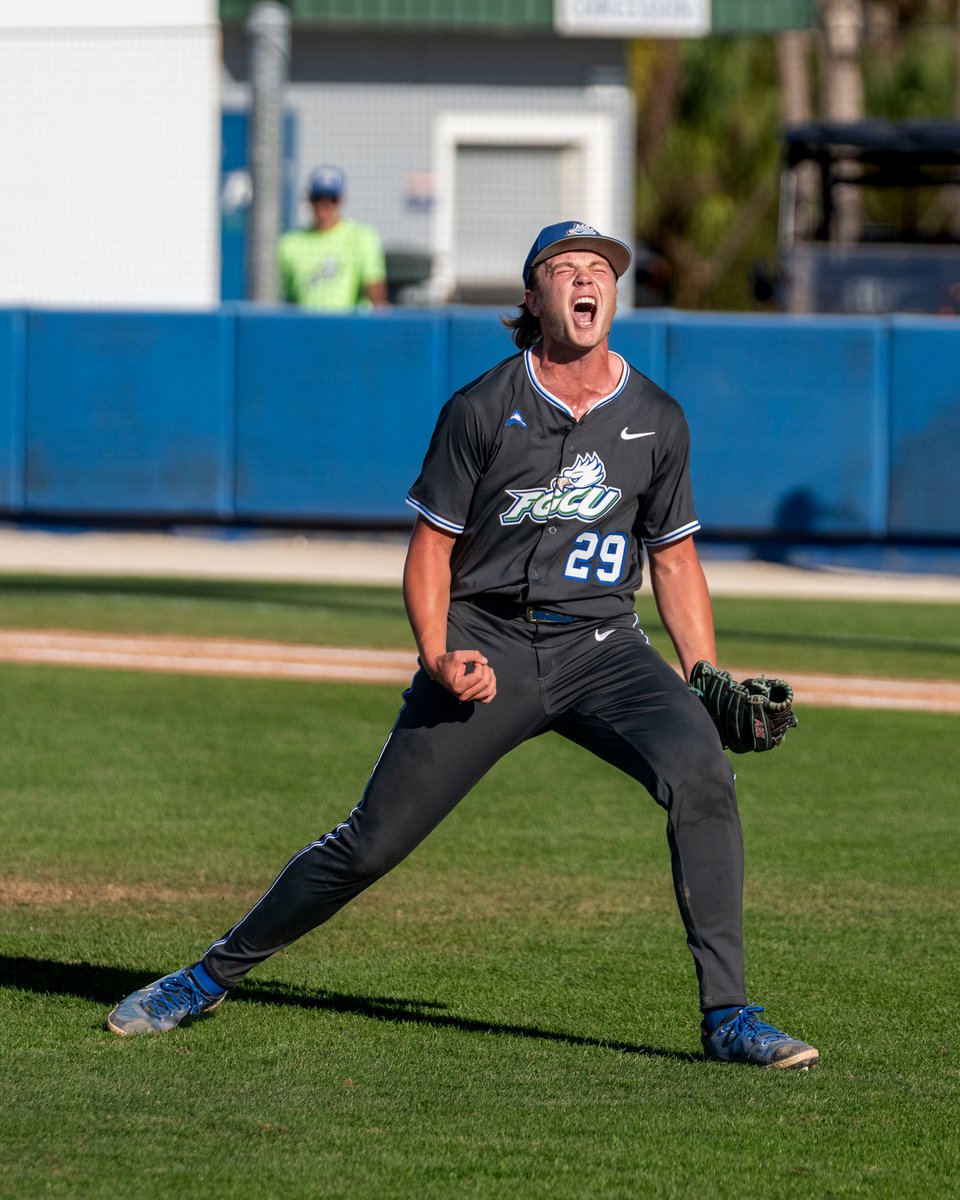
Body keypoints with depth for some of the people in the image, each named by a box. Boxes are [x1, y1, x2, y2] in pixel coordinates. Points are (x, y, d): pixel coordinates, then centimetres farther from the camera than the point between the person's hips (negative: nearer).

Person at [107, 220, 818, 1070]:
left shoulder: (657, 421, 4)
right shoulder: (482, 411, -4)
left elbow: (675, 560, 13)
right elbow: (431, 548, 1)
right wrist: (437, 657, -15)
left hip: (602, 647, 2)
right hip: (488, 646, -2)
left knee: (700, 773, -25)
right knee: (373, 840, -2)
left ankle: (727, 1015, -20)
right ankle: (214, 975, 19)